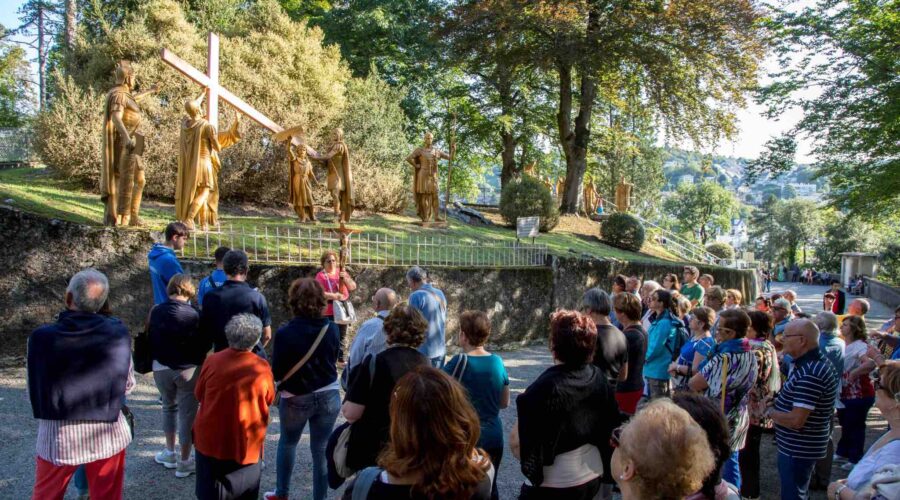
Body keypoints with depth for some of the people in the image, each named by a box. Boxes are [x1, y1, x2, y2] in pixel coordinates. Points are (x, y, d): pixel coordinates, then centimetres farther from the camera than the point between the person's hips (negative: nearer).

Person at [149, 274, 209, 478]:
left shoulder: (156, 312, -5)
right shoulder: (194, 315, -16)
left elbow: (150, 338, 6)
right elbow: (205, 344, -9)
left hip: (161, 368, 4)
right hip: (188, 369, -4)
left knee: (169, 407, 25)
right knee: (187, 414, 6)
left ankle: (170, 453, 30)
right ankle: (184, 462, 12)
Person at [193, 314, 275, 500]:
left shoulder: (213, 361, -13)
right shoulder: (262, 367, -13)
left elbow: (199, 395, 2)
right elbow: (269, 399, 2)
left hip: (211, 438, 0)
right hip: (247, 442, 0)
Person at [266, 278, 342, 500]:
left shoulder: (285, 333, -19)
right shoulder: (332, 329, -9)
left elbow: (276, 372, -11)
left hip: (296, 399, -2)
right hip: (329, 396, 2)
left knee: (287, 443, 23)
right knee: (321, 450, 11)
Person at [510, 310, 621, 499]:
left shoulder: (546, 387, -25)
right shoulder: (599, 378, -5)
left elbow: (516, 441, -22)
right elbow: (609, 428, 6)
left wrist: (532, 467, -4)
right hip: (593, 478, 6)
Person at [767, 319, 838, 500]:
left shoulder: (810, 374, -29)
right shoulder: (813, 362, 6)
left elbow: (796, 420, -30)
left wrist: (770, 412, -14)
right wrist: (775, 403, 2)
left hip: (799, 449, -10)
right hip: (800, 446, 10)